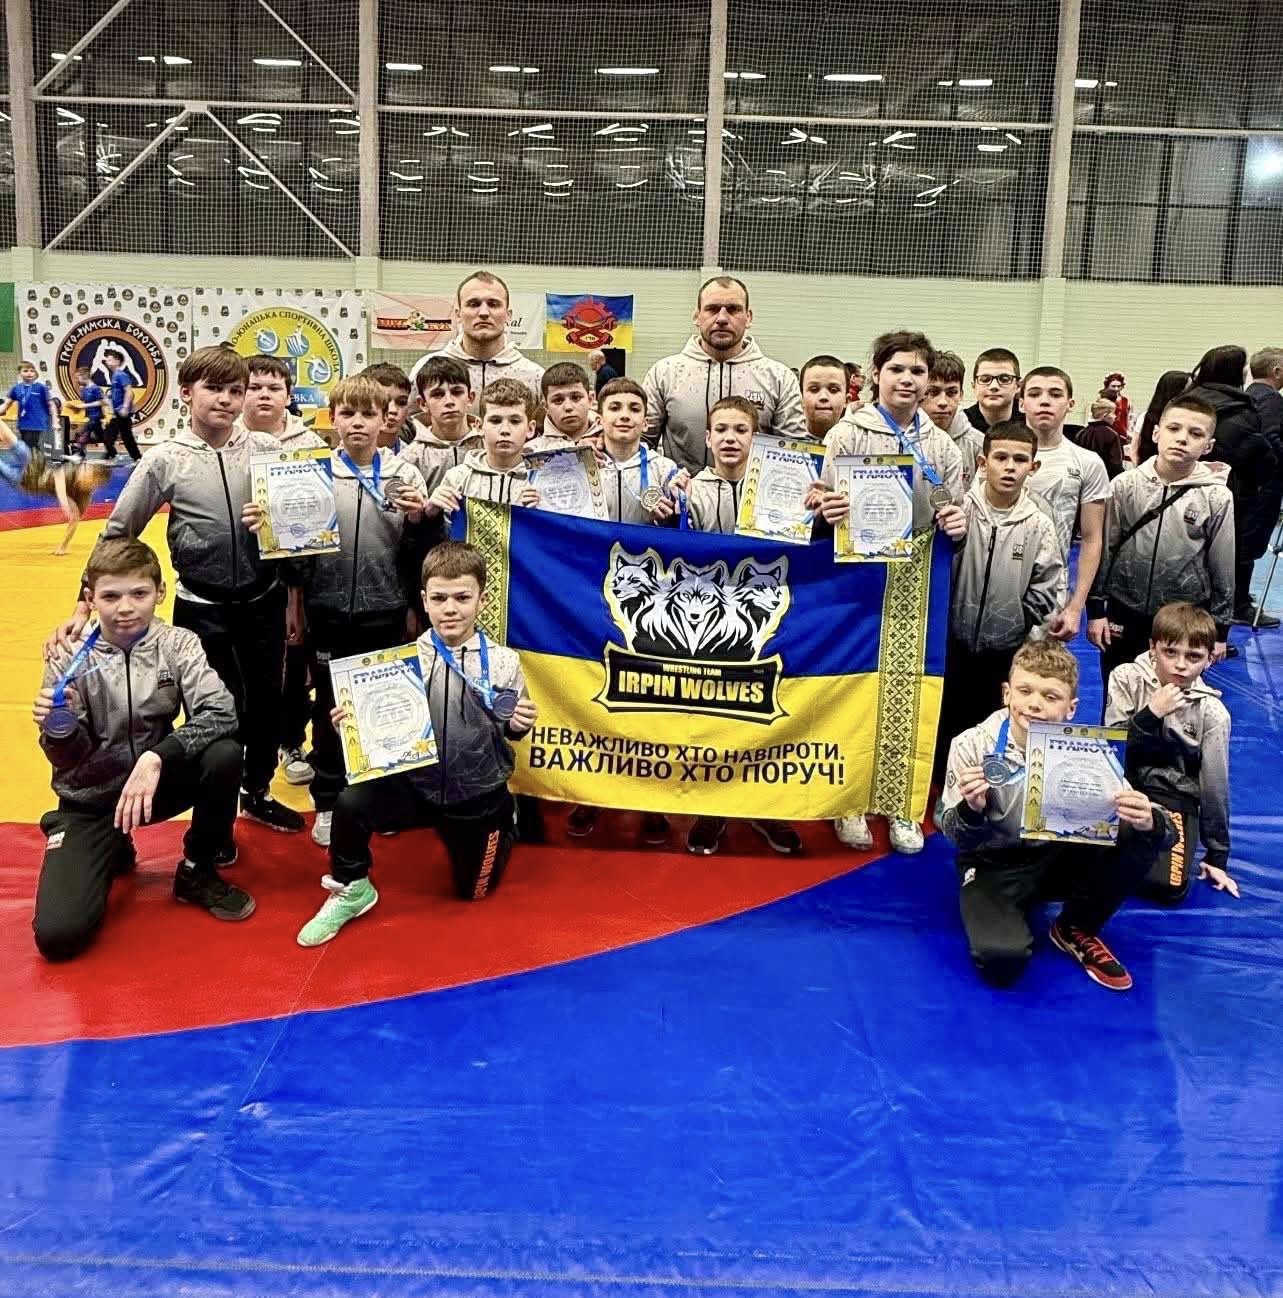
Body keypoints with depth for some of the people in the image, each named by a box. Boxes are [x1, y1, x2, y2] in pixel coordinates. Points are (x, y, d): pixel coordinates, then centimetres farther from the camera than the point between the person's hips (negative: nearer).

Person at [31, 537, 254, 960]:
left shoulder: (177, 644, -11)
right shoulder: (72, 658, -12)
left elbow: (220, 714, -25)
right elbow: (69, 759, -11)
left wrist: (155, 758, -36)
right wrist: (59, 733, -34)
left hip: (158, 780, 1)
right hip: (91, 799, -1)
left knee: (224, 753, -31)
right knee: (58, 935, -19)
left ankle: (197, 871, -3)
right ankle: (112, 853, 17)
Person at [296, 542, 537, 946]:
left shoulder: (503, 662, -10)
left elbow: (510, 730, 1)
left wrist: (519, 726, -20)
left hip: (477, 796, 0)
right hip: (417, 785, 0)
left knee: (473, 890, 16)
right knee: (350, 803, -28)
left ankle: (504, 825, 48)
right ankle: (351, 891, 0)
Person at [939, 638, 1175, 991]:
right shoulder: (972, 746, -18)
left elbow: (1155, 828, -14)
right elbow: (959, 839, -14)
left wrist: (1148, 822, -39)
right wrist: (972, 811, -38)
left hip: (1059, 857, 4)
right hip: (993, 865, -3)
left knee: (1140, 837, -22)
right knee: (1002, 960, -32)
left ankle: (1076, 930, 2)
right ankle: (1004, 915, 7)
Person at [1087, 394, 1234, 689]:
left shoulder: (1216, 498, -9)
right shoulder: (1125, 485, -7)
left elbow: (1223, 567, -1)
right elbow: (1102, 549, 0)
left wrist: (1220, 629, 2)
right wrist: (1095, 609, -1)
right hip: (1124, 612, 1)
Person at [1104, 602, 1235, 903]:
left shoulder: (1212, 712, -5)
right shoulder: (1126, 678, -6)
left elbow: (1215, 785, 1)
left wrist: (1217, 856, 6)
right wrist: (1151, 714, -21)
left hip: (1173, 798, 0)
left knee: (1168, 885, -26)